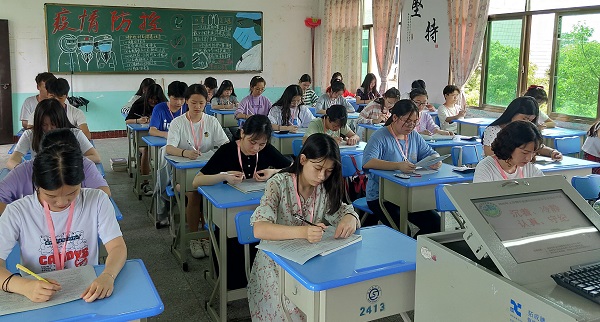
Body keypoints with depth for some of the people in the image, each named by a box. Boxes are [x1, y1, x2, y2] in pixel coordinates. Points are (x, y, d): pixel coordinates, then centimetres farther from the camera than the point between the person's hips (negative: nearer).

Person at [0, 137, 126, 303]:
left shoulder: (97, 200, -5)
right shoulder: (18, 212, -6)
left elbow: (117, 247, -9)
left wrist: (107, 276, -29)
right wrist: (23, 286, -30)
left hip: (88, 294, 0)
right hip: (37, 300, 0)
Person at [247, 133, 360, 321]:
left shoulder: (326, 189, 1)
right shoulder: (279, 184, -15)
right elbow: (259, 229, -26)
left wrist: (350, 218, -25)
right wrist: (302, 232, -42)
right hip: (277, 262, -5)